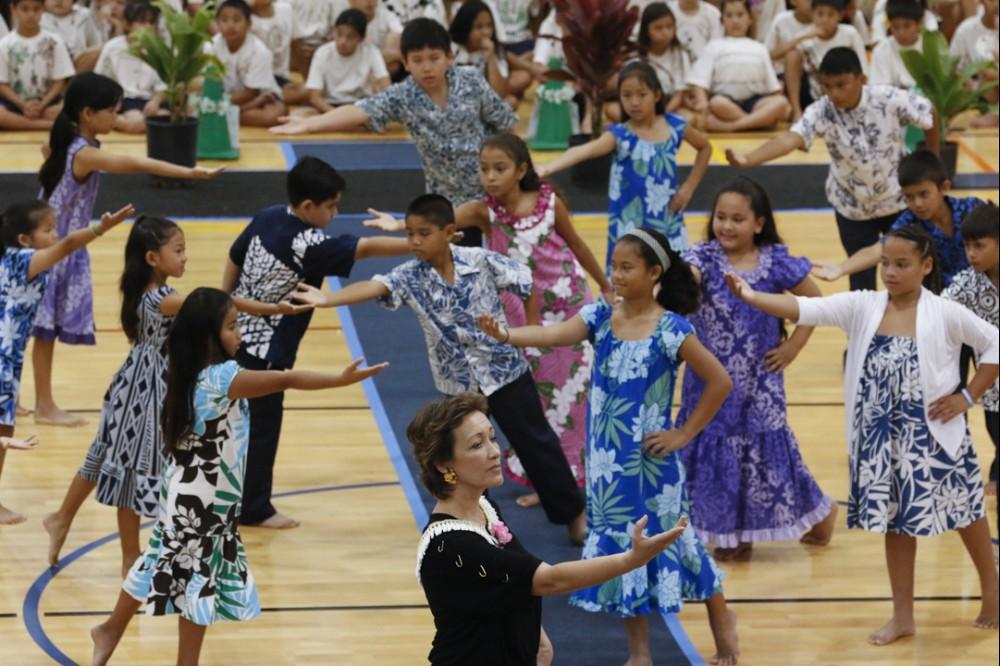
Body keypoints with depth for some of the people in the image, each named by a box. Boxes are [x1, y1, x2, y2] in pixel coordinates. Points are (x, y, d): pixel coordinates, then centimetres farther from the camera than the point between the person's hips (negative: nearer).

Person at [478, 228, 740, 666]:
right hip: (606, 460, 5)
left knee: (668, 540, 6)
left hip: (650, 459, -5)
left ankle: (722, 624, 30)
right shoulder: (600, 317, -3)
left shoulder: (671, 330, -14)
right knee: (617, 546, 9)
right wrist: (505, 334, -39)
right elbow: (553, 335, -19)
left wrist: (684, 434, -9)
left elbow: (720, 382, -11)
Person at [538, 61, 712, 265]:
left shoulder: (674, 126, -2)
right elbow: (584, 150, -31)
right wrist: (547, 169, -49)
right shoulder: (620, 135, -13)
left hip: (668, 222, 3)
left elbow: (705, 147, 17)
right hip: (629, 226, -3)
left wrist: (689, 187, 7)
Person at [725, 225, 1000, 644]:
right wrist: (750, 296, -31)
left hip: (934, 436, -3)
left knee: (963, 511, 12)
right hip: (882, 439, 3)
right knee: (895, 520, 12)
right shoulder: (863, 307, -5)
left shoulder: (944, 314, -11)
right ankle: (902, 616, 22)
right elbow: (807, 309, -17)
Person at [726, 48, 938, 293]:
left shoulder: (890, 100, -25)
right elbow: (791, 138, -42)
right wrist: (747, 160, -60)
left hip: (899, 201, 0)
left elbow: (930, 115, -7)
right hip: (853, 207, 0)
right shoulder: (822, 112, -25)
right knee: (861, 279, 5)